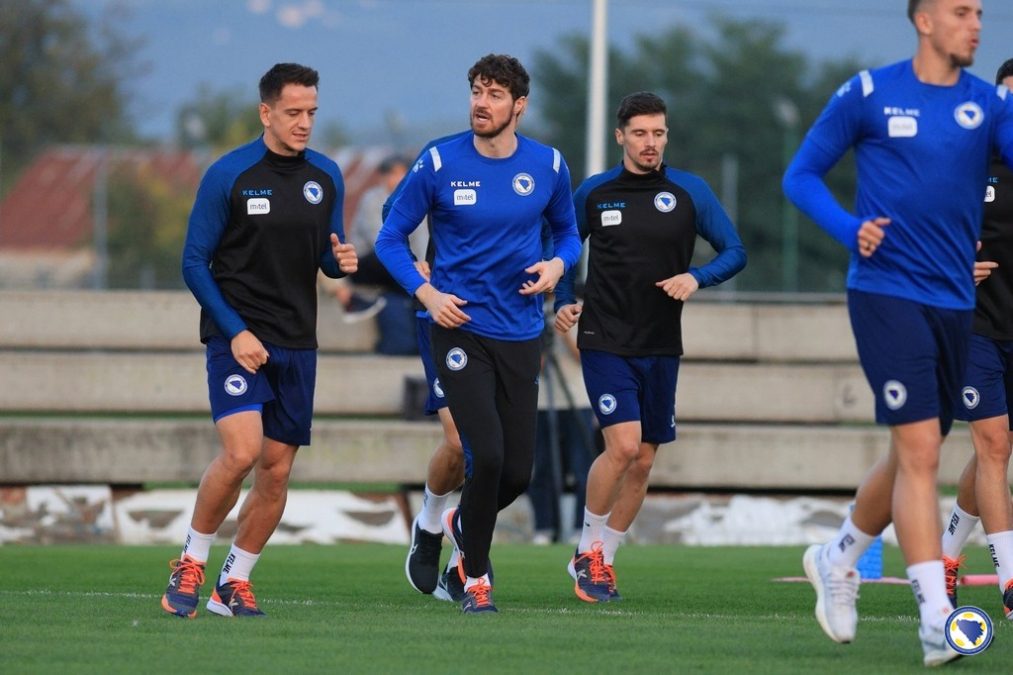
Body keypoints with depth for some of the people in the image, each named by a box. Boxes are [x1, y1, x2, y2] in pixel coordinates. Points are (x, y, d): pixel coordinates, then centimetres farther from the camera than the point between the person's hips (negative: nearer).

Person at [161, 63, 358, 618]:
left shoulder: (326, 177, 7)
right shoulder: (227, 175, -7)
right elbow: (194, 262, -5)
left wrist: (341, 261, -8)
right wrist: (235, 332, -14)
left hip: (297, 343, 5)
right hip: (236, 338, -5)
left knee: (276, 470, 4)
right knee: (241, 451, -21)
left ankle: (234, 584, 18)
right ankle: (191, 563, -2)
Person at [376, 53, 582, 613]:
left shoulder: (548, 166, 2)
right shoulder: (439, 164, -5)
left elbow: (567, 231, 18)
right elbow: (391, 238, 3)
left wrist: (558, 264, -4)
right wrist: (425, 292, -11)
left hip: (520, 333, 3)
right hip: (460, 327, -3)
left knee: (518, 472, 3)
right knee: (487, 455, -17)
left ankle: (462, 524, 38)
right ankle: (476, 574, 5)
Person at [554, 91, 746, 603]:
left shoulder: (690, 192, 1)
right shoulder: (594, 193, 2)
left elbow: (734, 252, 3)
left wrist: (696, 278, -16)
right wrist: (562, 302, 1)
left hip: (661, 347, 3)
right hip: (604, 342, -3)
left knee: (643, 462, 6)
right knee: (623, 444, -18)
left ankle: (602, 559, 21)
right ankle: (589, 551, 0)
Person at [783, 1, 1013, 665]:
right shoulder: (869, 94, -2)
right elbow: (802, 175, 5)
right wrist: (850, 229, -12)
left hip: (954, 303, 5)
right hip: (887, 293, -5)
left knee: (914, 458, 15)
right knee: (920, 449, -14)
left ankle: (838, 559, 39)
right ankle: (937, 621, -15)